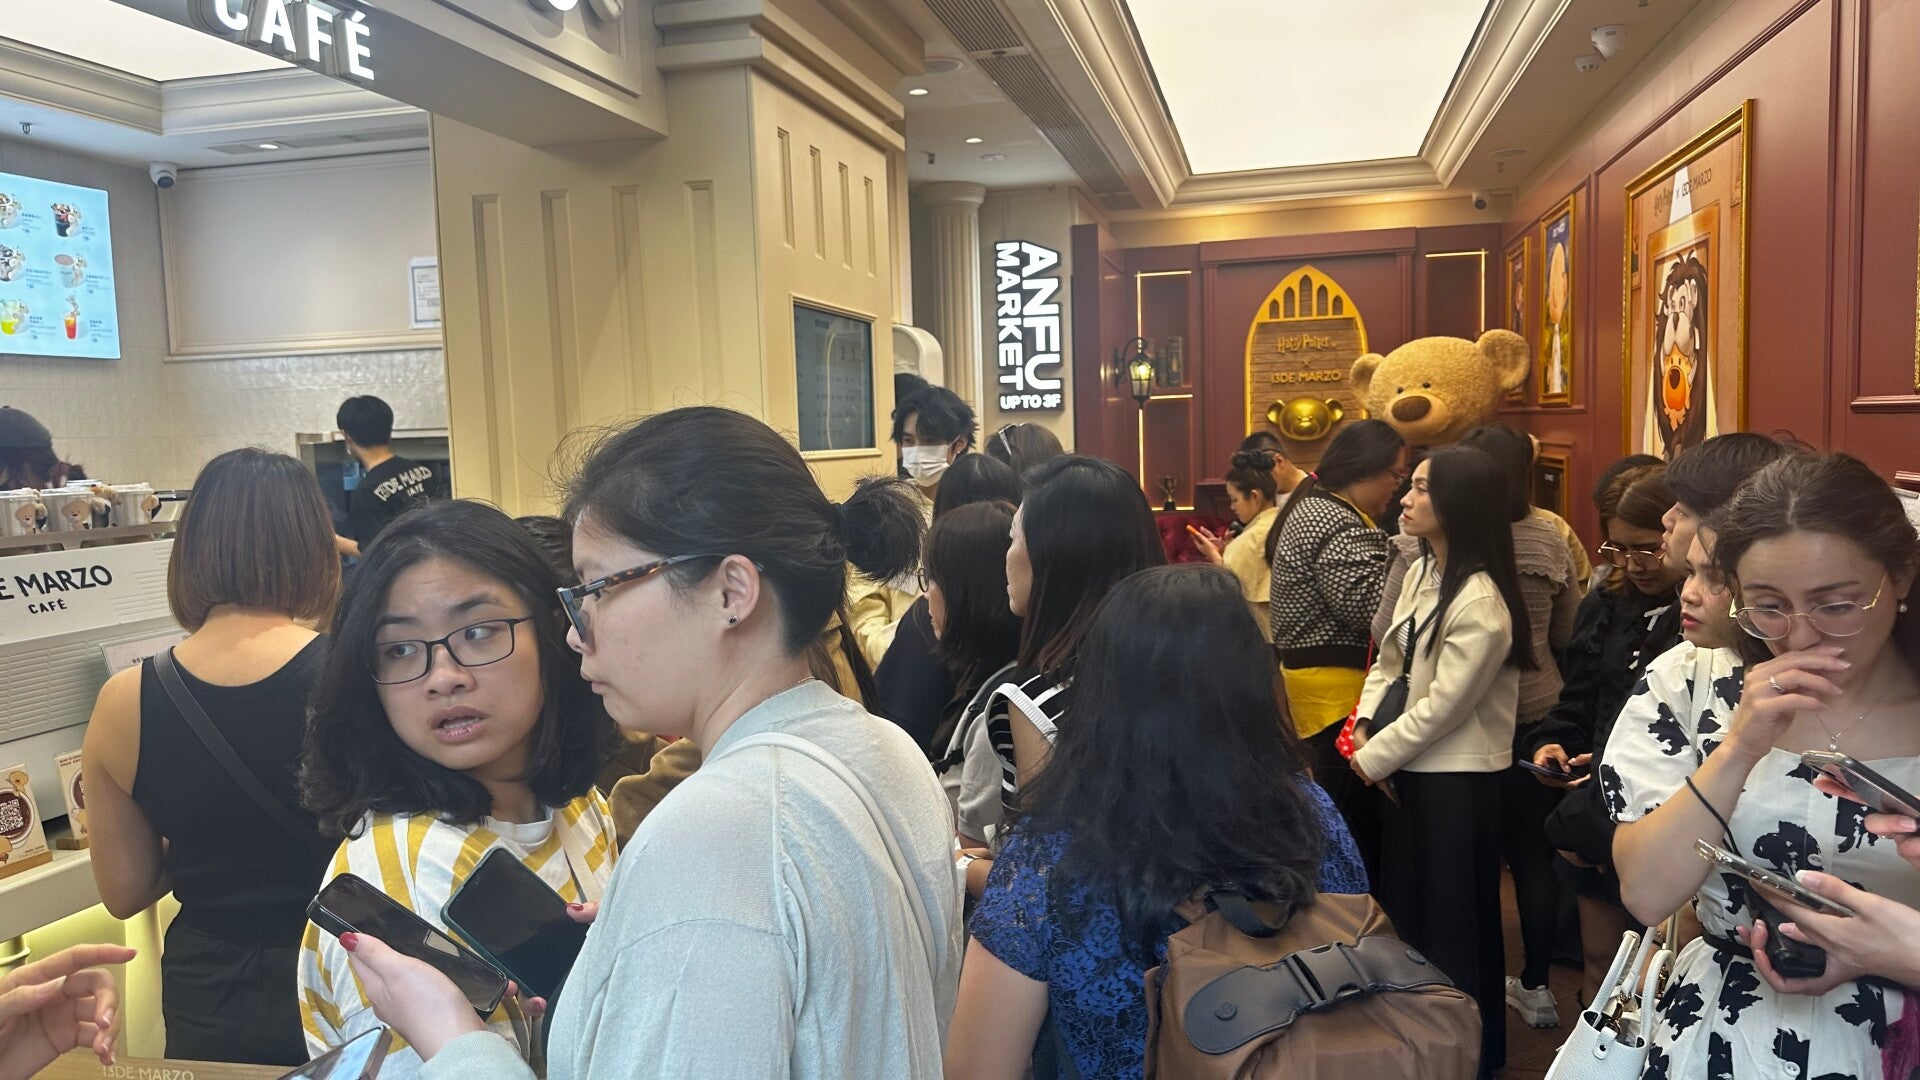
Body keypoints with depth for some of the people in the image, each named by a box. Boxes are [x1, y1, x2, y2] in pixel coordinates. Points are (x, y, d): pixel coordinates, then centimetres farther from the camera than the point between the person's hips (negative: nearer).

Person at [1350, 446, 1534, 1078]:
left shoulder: (1480, 603, -22)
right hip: (1410, 769, 9)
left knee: (1452, 927, 6)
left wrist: (1372, 759, -13)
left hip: (1458, 781, -9)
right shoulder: (1421, 573, 6)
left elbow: (1443, 706, -21)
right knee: (1403, 909, 20)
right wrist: (1364, 727, -4)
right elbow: (1388, 660, 11)